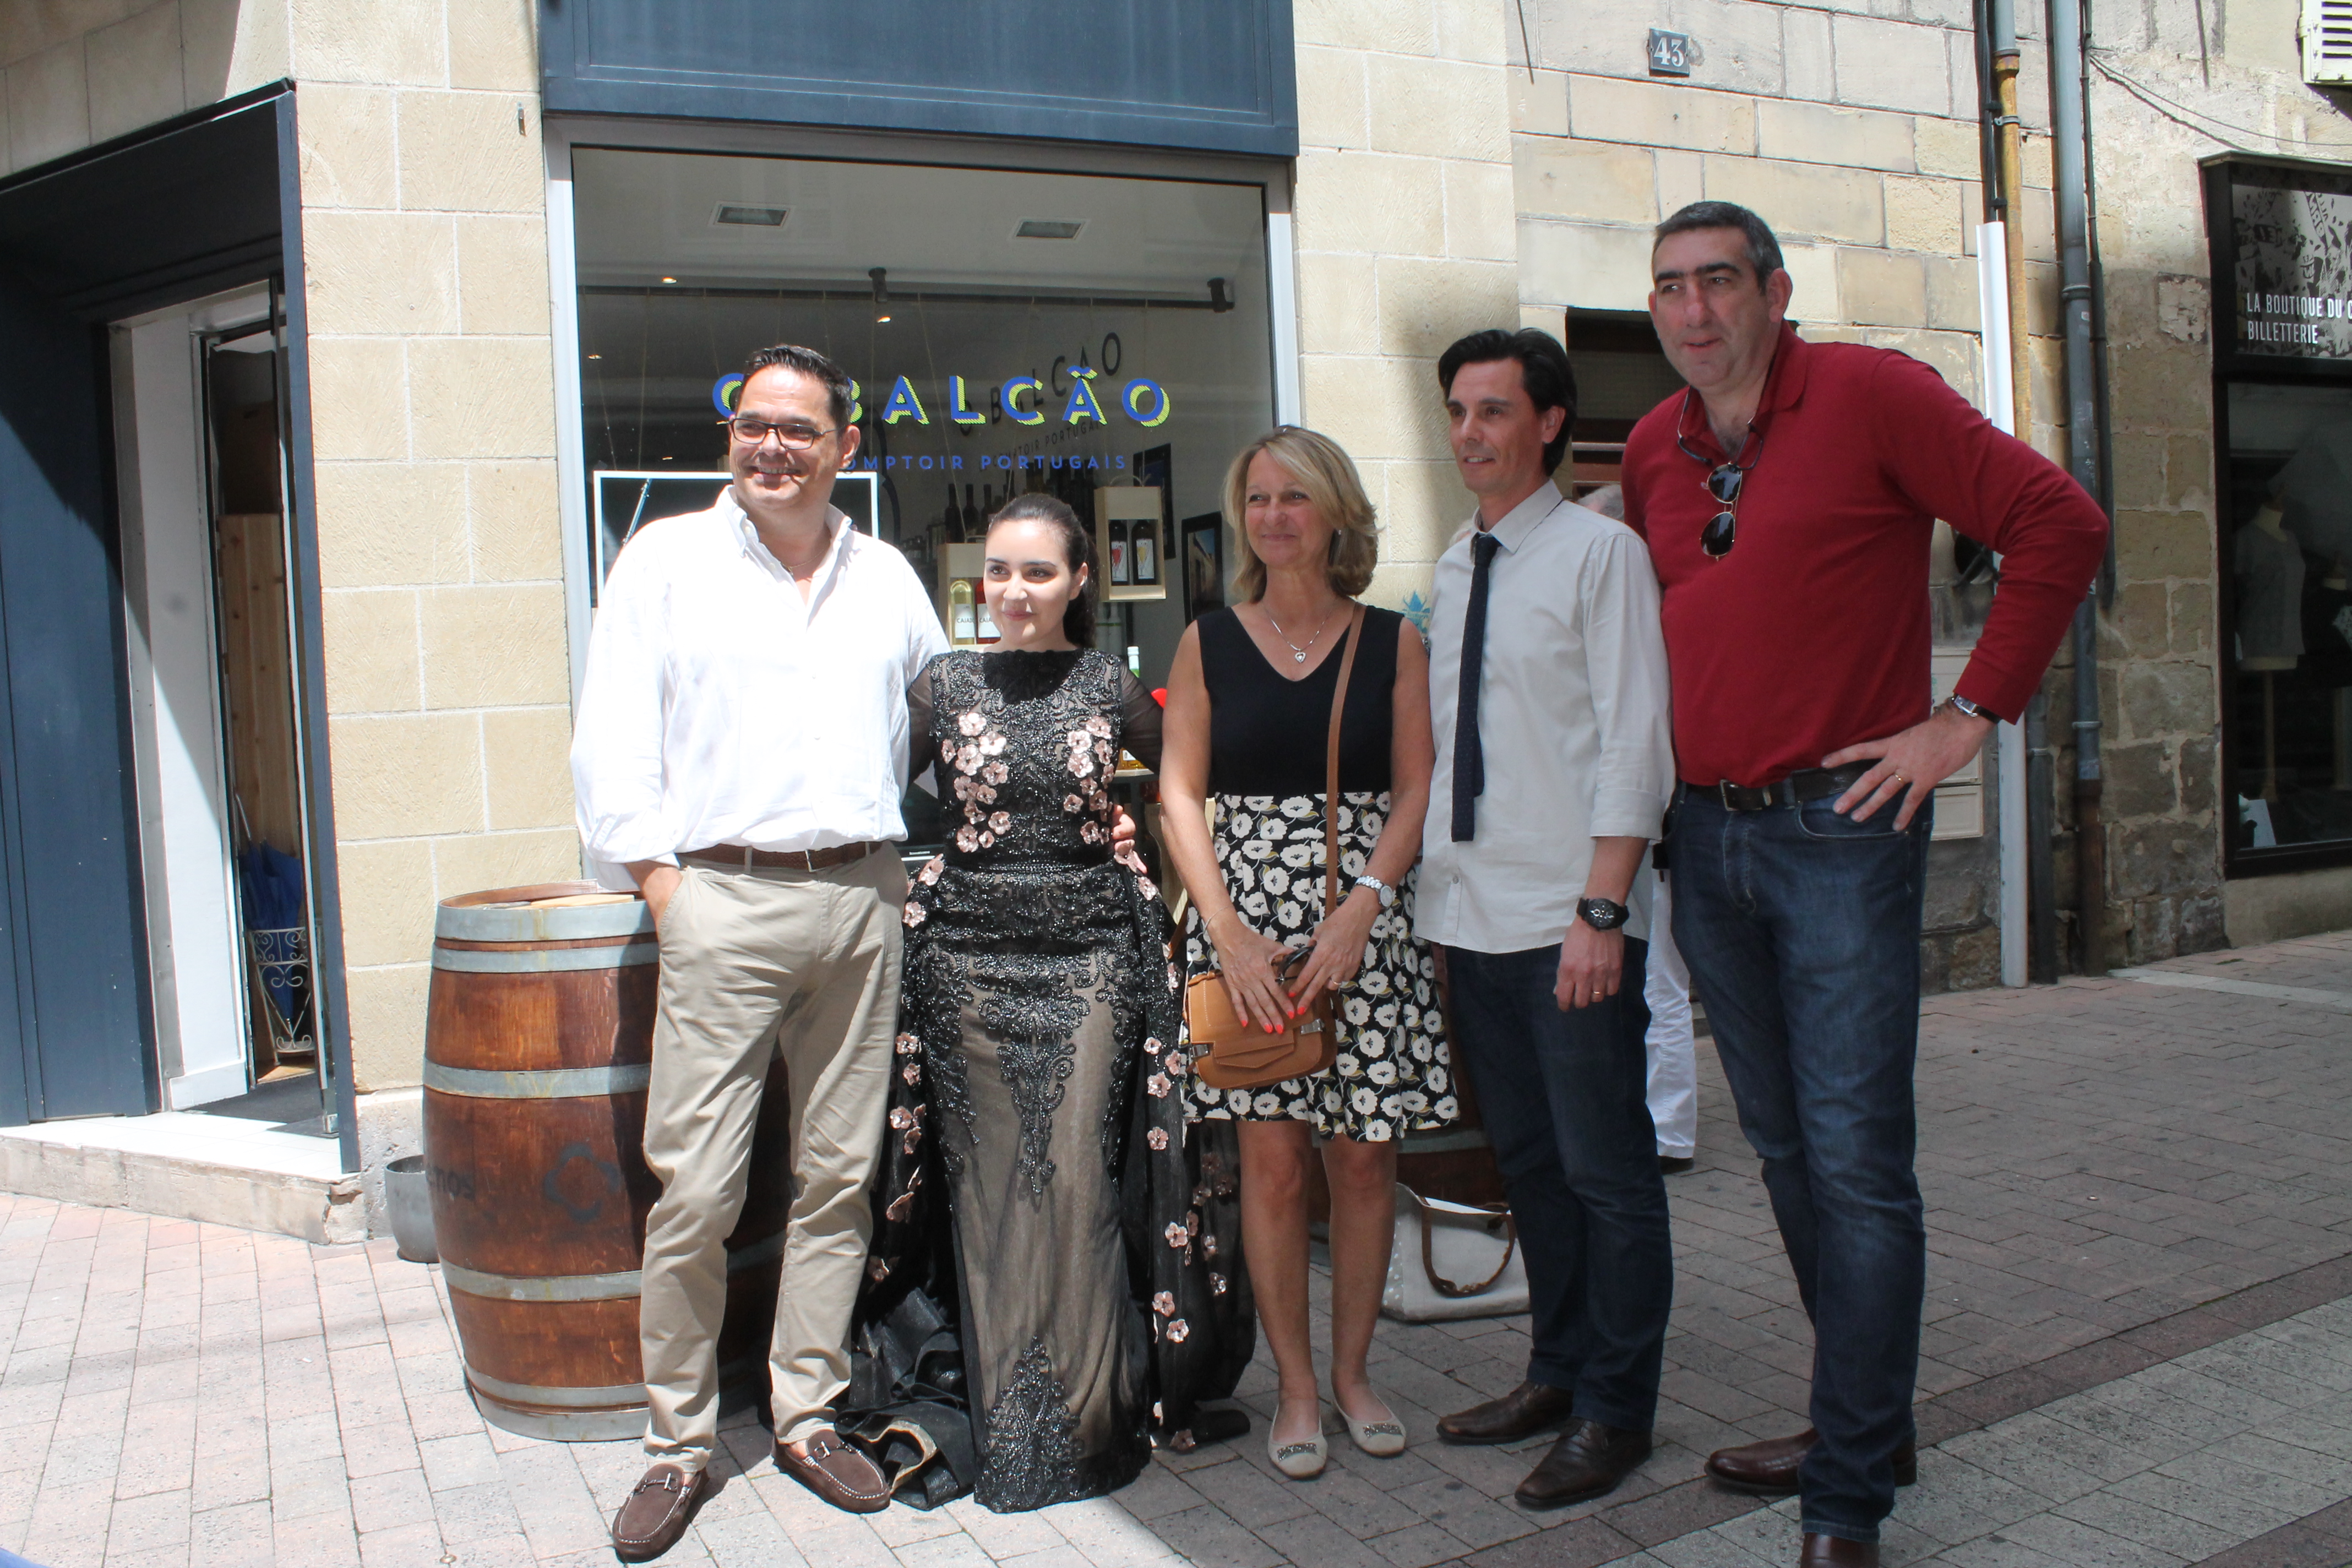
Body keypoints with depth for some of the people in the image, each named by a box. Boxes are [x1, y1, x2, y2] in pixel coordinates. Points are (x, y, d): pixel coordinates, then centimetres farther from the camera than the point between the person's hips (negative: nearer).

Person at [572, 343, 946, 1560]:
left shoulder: (887, 577, 15)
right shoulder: (666, 558, 5)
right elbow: (612, 737, 1)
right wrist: (660, 877, -6)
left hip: (864, 899, 4)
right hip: (724, 899, -3)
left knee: (838, 1176, 8)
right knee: (694, 1193, -4)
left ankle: (807, 1418, 22)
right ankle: (678, 1446, 12)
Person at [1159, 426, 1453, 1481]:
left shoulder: (1392, 642, 7)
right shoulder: (1209, 643, 7)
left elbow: (1416, 791, 2)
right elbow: (1179, 793, 3)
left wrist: (1361, 907, -11)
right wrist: (1227, 927, -9)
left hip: (1366, 916, 0)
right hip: (1244, 909, 0)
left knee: (1364, 1155, 4)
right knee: (1272, 1157, 0)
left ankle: (1352, 1371, 21)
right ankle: (1296, 1387, 14)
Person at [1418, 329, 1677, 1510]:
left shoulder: (1599, 552, -6)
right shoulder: (1451, 570, 14)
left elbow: (1634, 743, -12)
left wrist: (1601, 909, -18)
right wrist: (1423, 880, 10)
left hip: (1571, 922, -7)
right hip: (1470, 917, 7)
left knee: (1605, 1169, 3)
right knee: (1527, 1161, 16)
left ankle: (1615, 1410, 16)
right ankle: (1559, 1372, 31)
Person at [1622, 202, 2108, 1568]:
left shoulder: (1869, 393, -6)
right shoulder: (1655, 446, 12)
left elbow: (2062, 526, -9)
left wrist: (1973, 715, -11)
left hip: (1841, 827, -6)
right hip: (1708, 839, 7)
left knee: (1856, 1162, -5)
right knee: (1787, 1151, 13)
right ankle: (1867, 1425, 30)